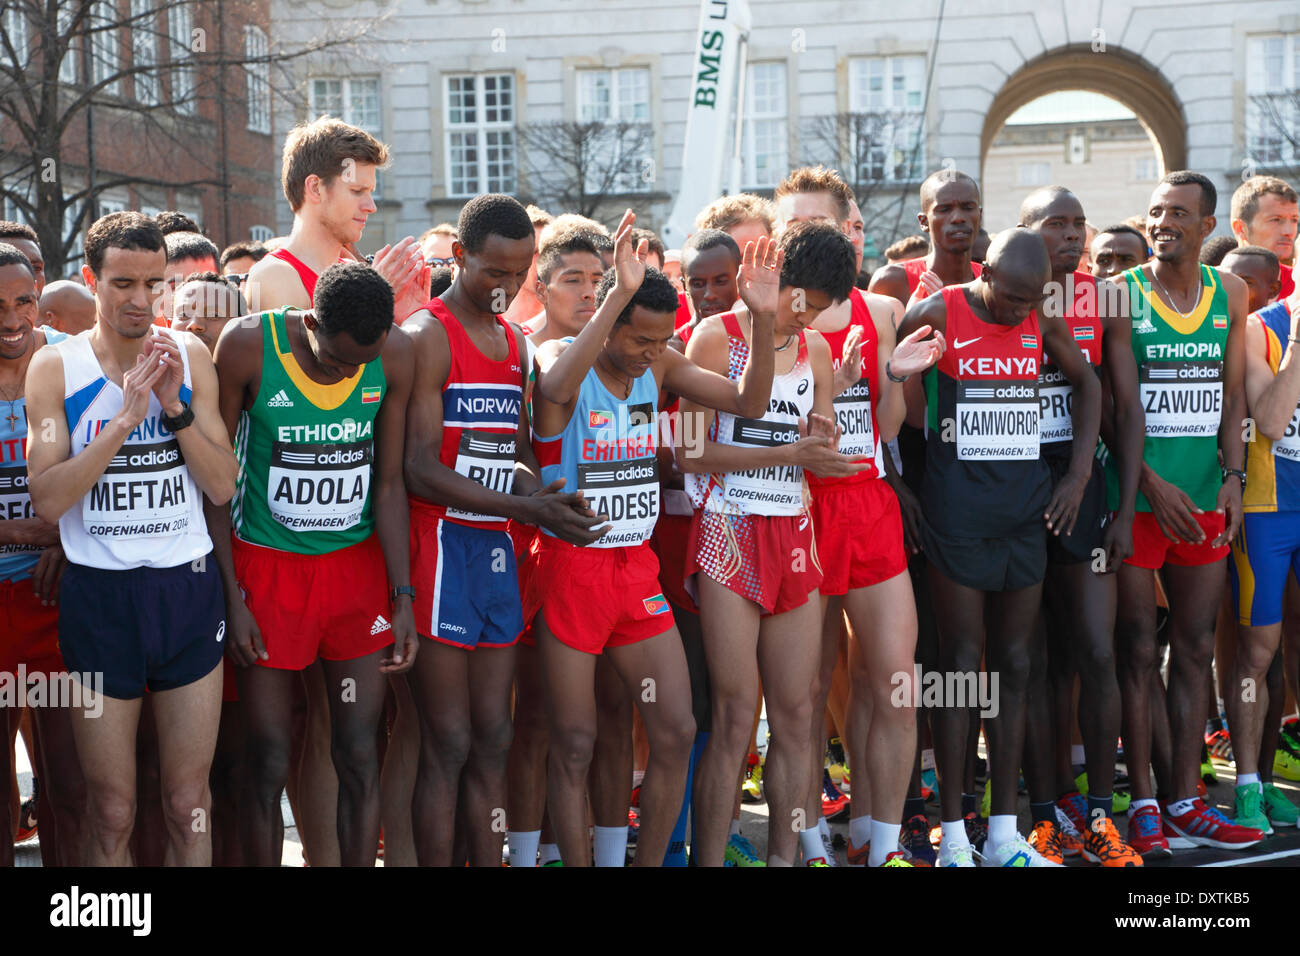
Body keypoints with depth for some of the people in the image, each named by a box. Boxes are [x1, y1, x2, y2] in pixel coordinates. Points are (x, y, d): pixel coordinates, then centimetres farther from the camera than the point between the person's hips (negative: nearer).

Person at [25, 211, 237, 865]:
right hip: (98, 592, -2)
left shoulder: (189, 358, 3)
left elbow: (223, 486, 0)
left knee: (189, 806, 8)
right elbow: (47, 499, -12)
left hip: (188, 587, 2)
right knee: (111, 813, 4)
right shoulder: (55, 366, -2)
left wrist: (175, 407, -12)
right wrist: (124, 419, -19)